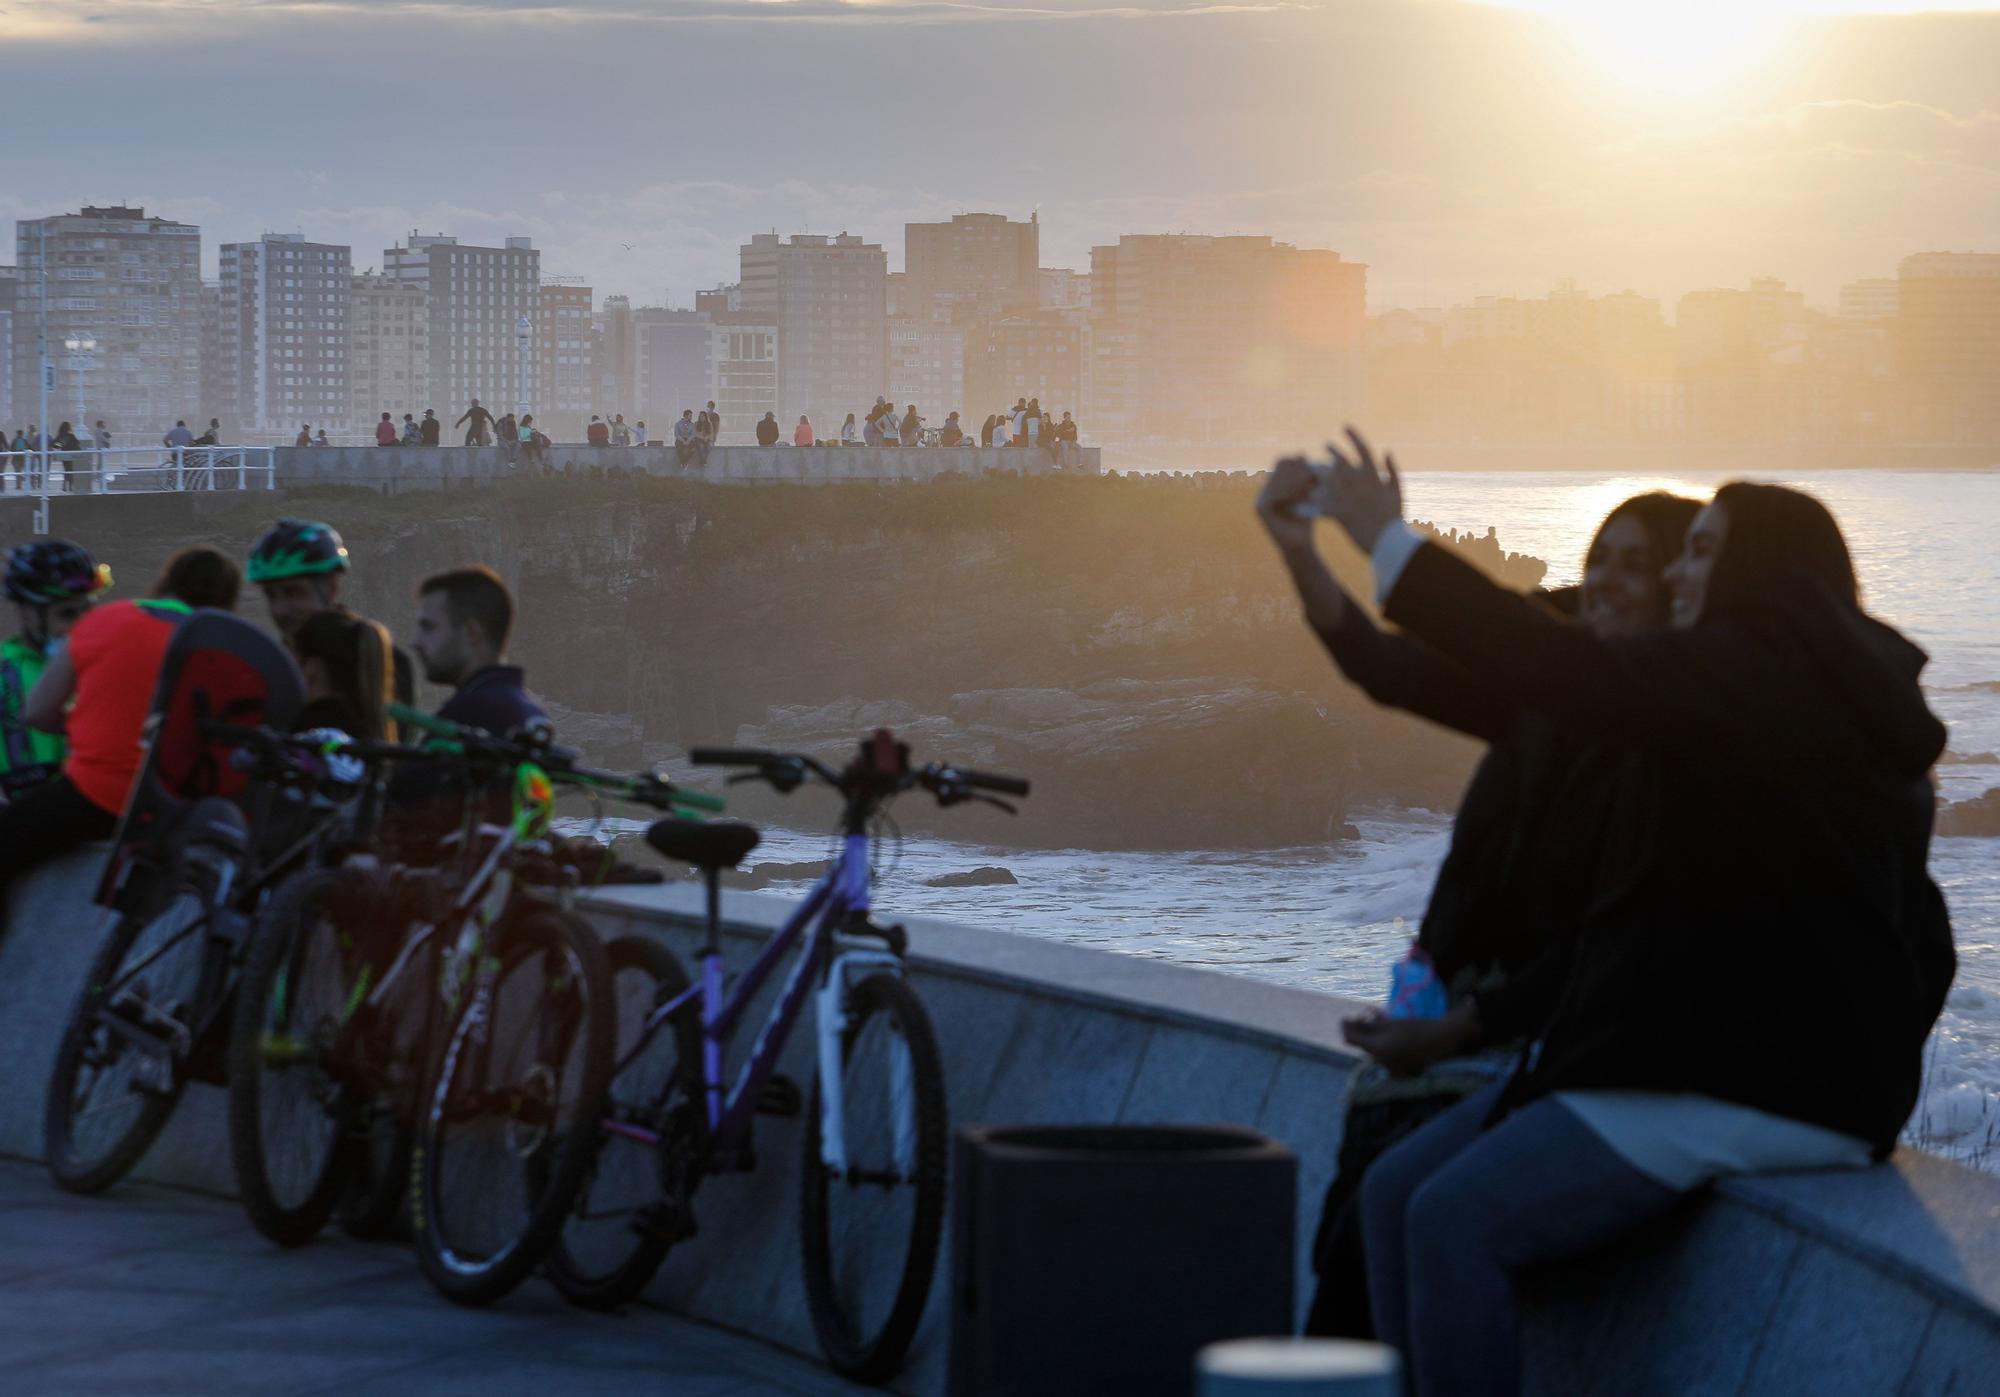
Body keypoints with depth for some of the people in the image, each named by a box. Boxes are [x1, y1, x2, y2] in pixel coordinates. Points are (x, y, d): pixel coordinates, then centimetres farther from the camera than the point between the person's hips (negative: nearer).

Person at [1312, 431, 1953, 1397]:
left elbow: (1569, 674, -22)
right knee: (1395, 1192, 1)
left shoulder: (1760, 674, -10)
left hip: (1753, 1090, -11)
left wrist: (1387, 542, -16)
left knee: (1457, 1221, -22)